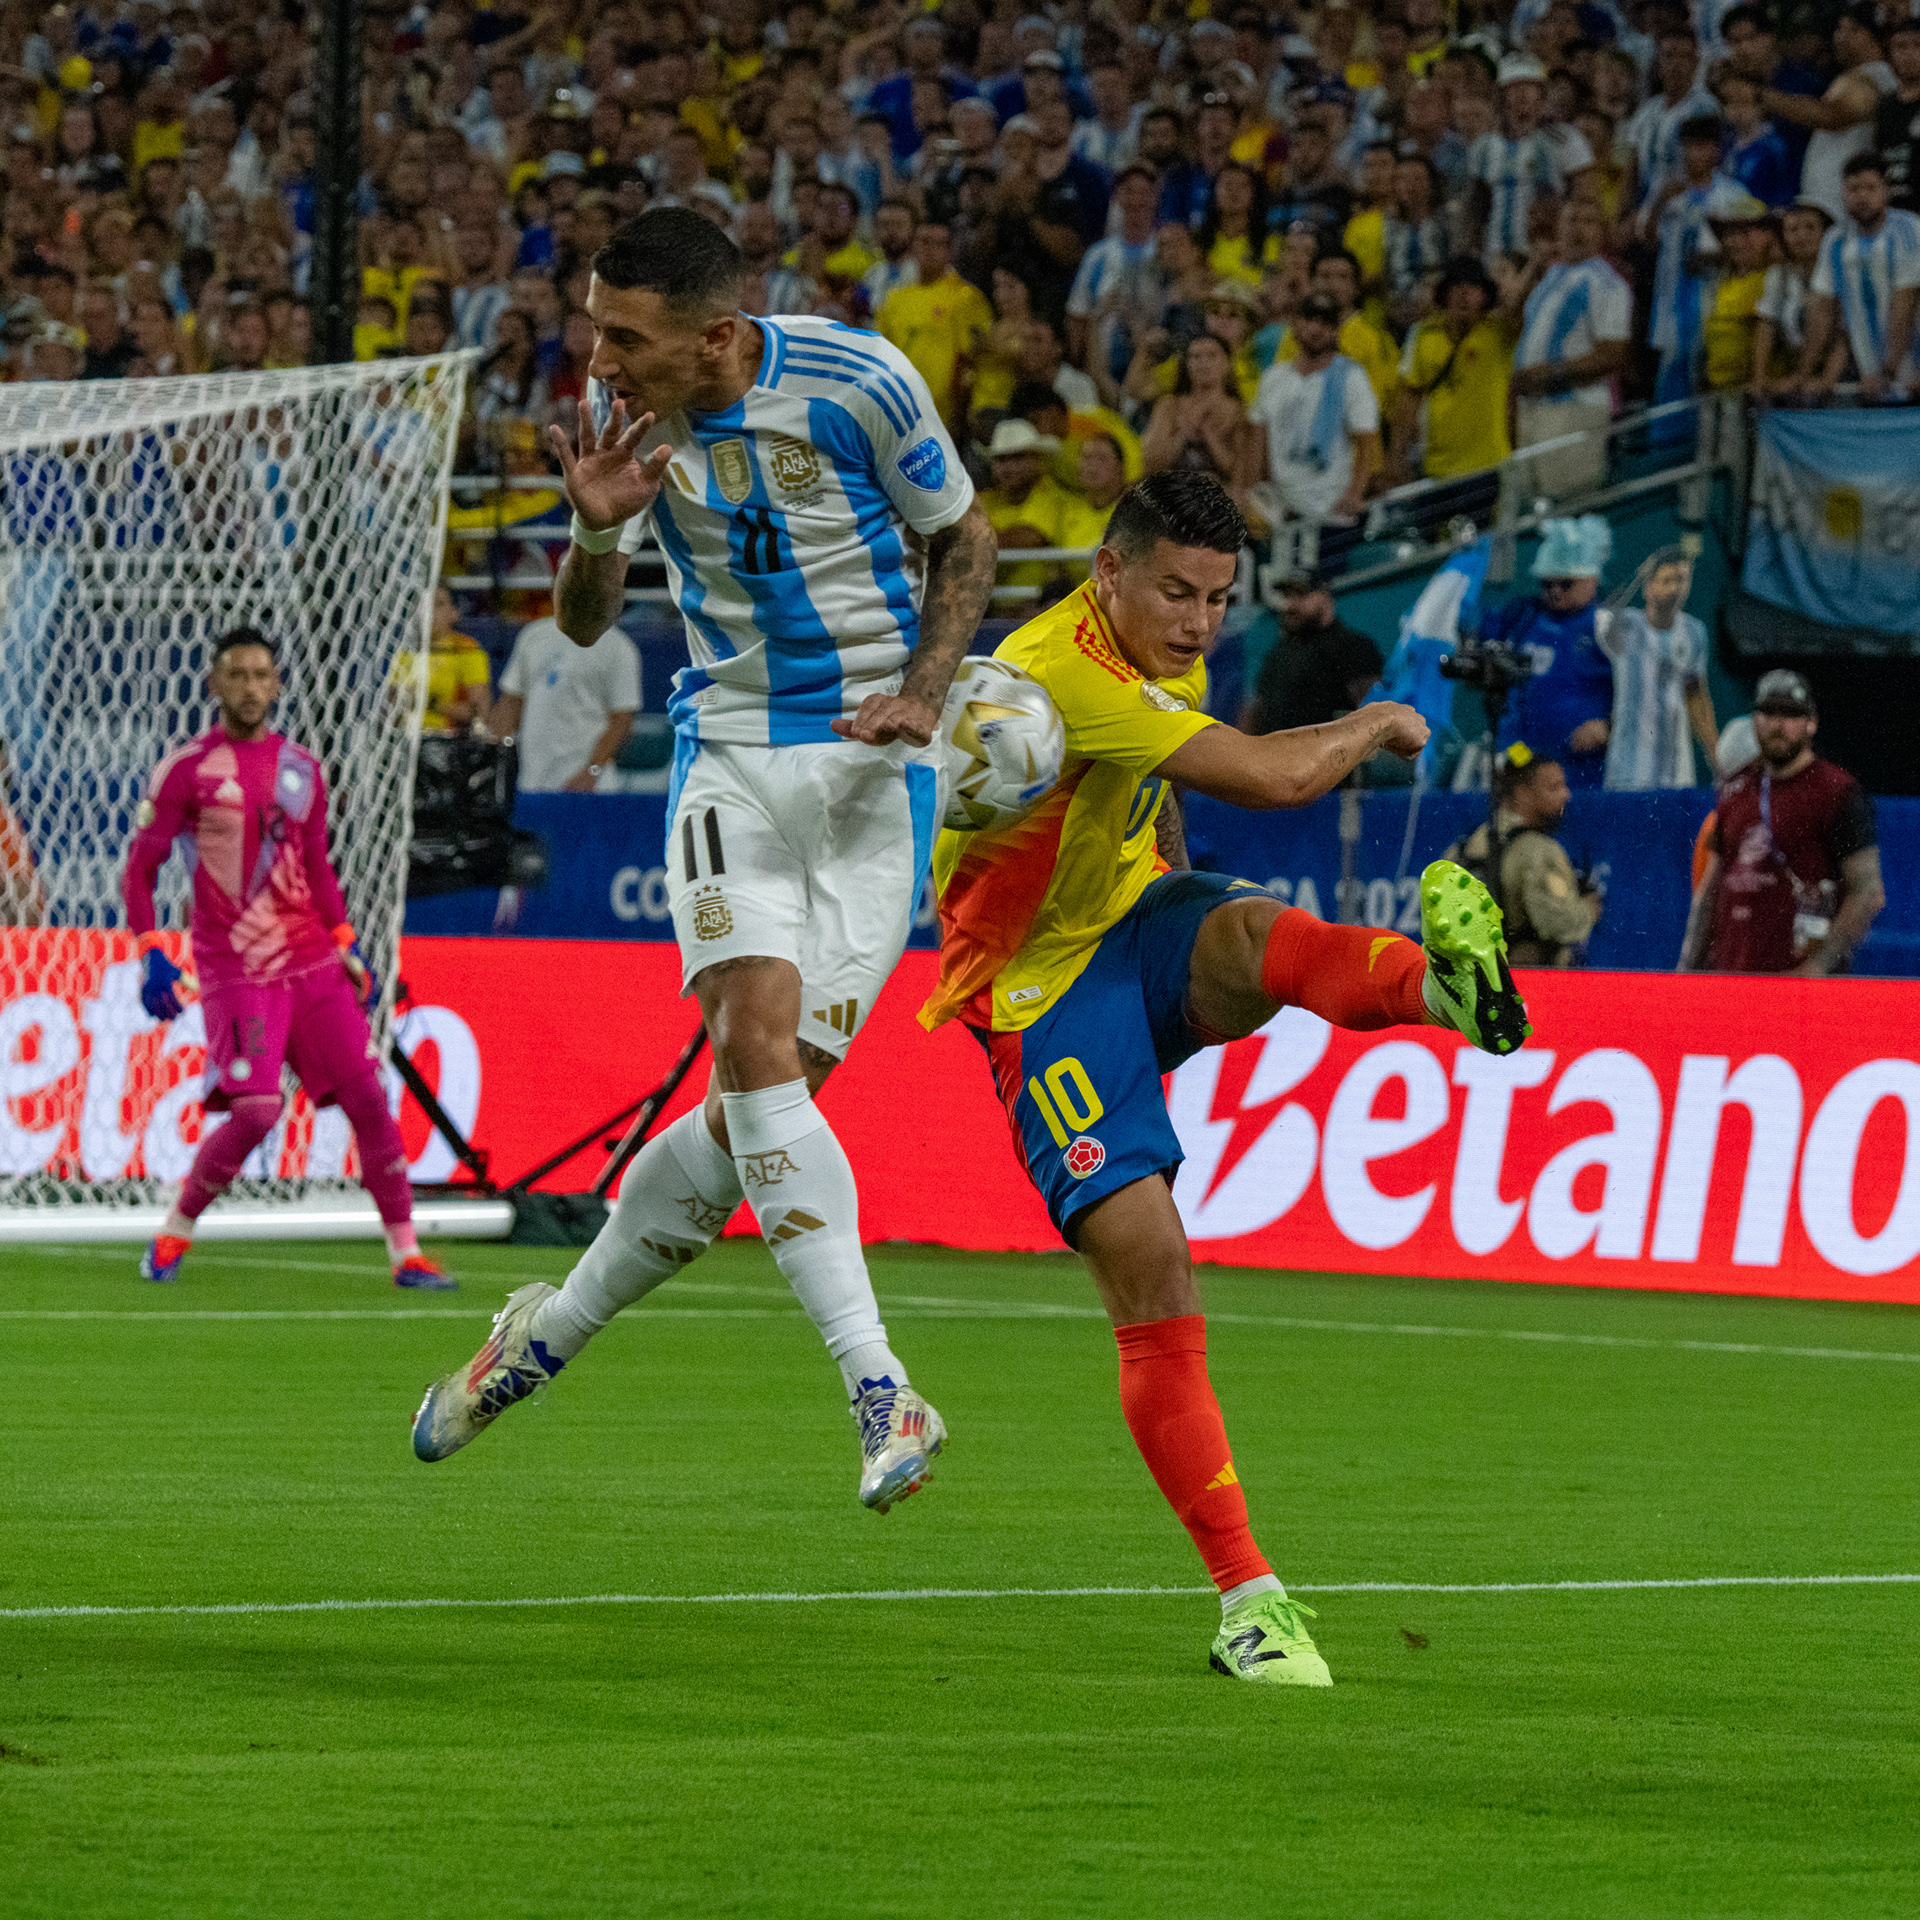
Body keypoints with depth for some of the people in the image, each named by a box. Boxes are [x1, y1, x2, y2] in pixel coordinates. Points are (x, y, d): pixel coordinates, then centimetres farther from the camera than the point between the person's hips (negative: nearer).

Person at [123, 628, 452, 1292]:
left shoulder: (301, 768, 13)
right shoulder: (186, 768, -2)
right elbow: (139, 869, -1)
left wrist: (348, 948, 14)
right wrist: (150, 955, -12)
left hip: (314, 963, 5)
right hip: (236, 968, -5)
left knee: (367, 1099, -2)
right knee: (256, 1109, -17)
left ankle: (406, 1254, 5)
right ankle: (174, 1232, 4)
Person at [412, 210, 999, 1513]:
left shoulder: (859, 383, -13)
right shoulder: (626, 415, -3)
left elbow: (964, 543, 3)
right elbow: (586, 623, 5)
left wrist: (921, 691, -12)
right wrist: (598, 534, -17)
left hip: (875, 769, -2)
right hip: (730, 757, 2)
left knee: (762, 1108, -8)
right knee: (754, 1038, -21)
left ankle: (553, 1331, 14)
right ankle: (880, 1392, -21)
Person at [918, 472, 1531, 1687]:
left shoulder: (1165, 663, 6)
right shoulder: (1059, 675, -25)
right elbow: (1276, 779, -29)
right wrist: (1379, 725, -10)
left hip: (1139, 925, 7)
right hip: (1044, 987, -7)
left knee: (1252, 931, -32)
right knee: (1147, 1268, -19)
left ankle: (1449, 988, -63)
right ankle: (1248, 1600, -16)